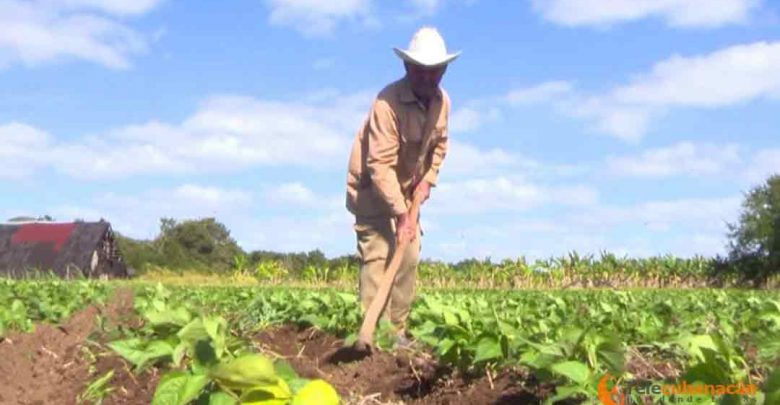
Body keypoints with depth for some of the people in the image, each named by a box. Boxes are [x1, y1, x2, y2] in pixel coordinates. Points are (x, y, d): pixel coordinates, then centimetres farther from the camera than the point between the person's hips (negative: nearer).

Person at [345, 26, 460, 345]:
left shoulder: (442, 101, -6)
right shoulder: (388, 102, -29)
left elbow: (439, 144, 13)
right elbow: (380, 165, -33)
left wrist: (428, 178, -2)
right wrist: (401, 214, -36)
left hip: (407, 189, 7)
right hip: (372, 187, -7)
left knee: (409, 258, 6)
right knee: (378, 256, -15)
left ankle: (397, 330, 15)